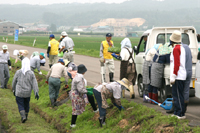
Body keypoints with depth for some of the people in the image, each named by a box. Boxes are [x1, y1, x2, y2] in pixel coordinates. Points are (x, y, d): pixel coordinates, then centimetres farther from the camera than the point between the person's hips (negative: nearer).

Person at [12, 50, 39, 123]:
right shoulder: (31, 73, -9)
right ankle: (25, 116, 33)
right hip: (27, 93, 2)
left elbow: (14, 82, 1)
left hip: (19, 92, -2)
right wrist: (36, 93, -9)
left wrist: (14, 90, 16)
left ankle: (23, 117, -12)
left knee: (20, 105, 6)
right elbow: (34, 84, -11)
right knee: (26, 104, 21)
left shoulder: (18, 72, -10)